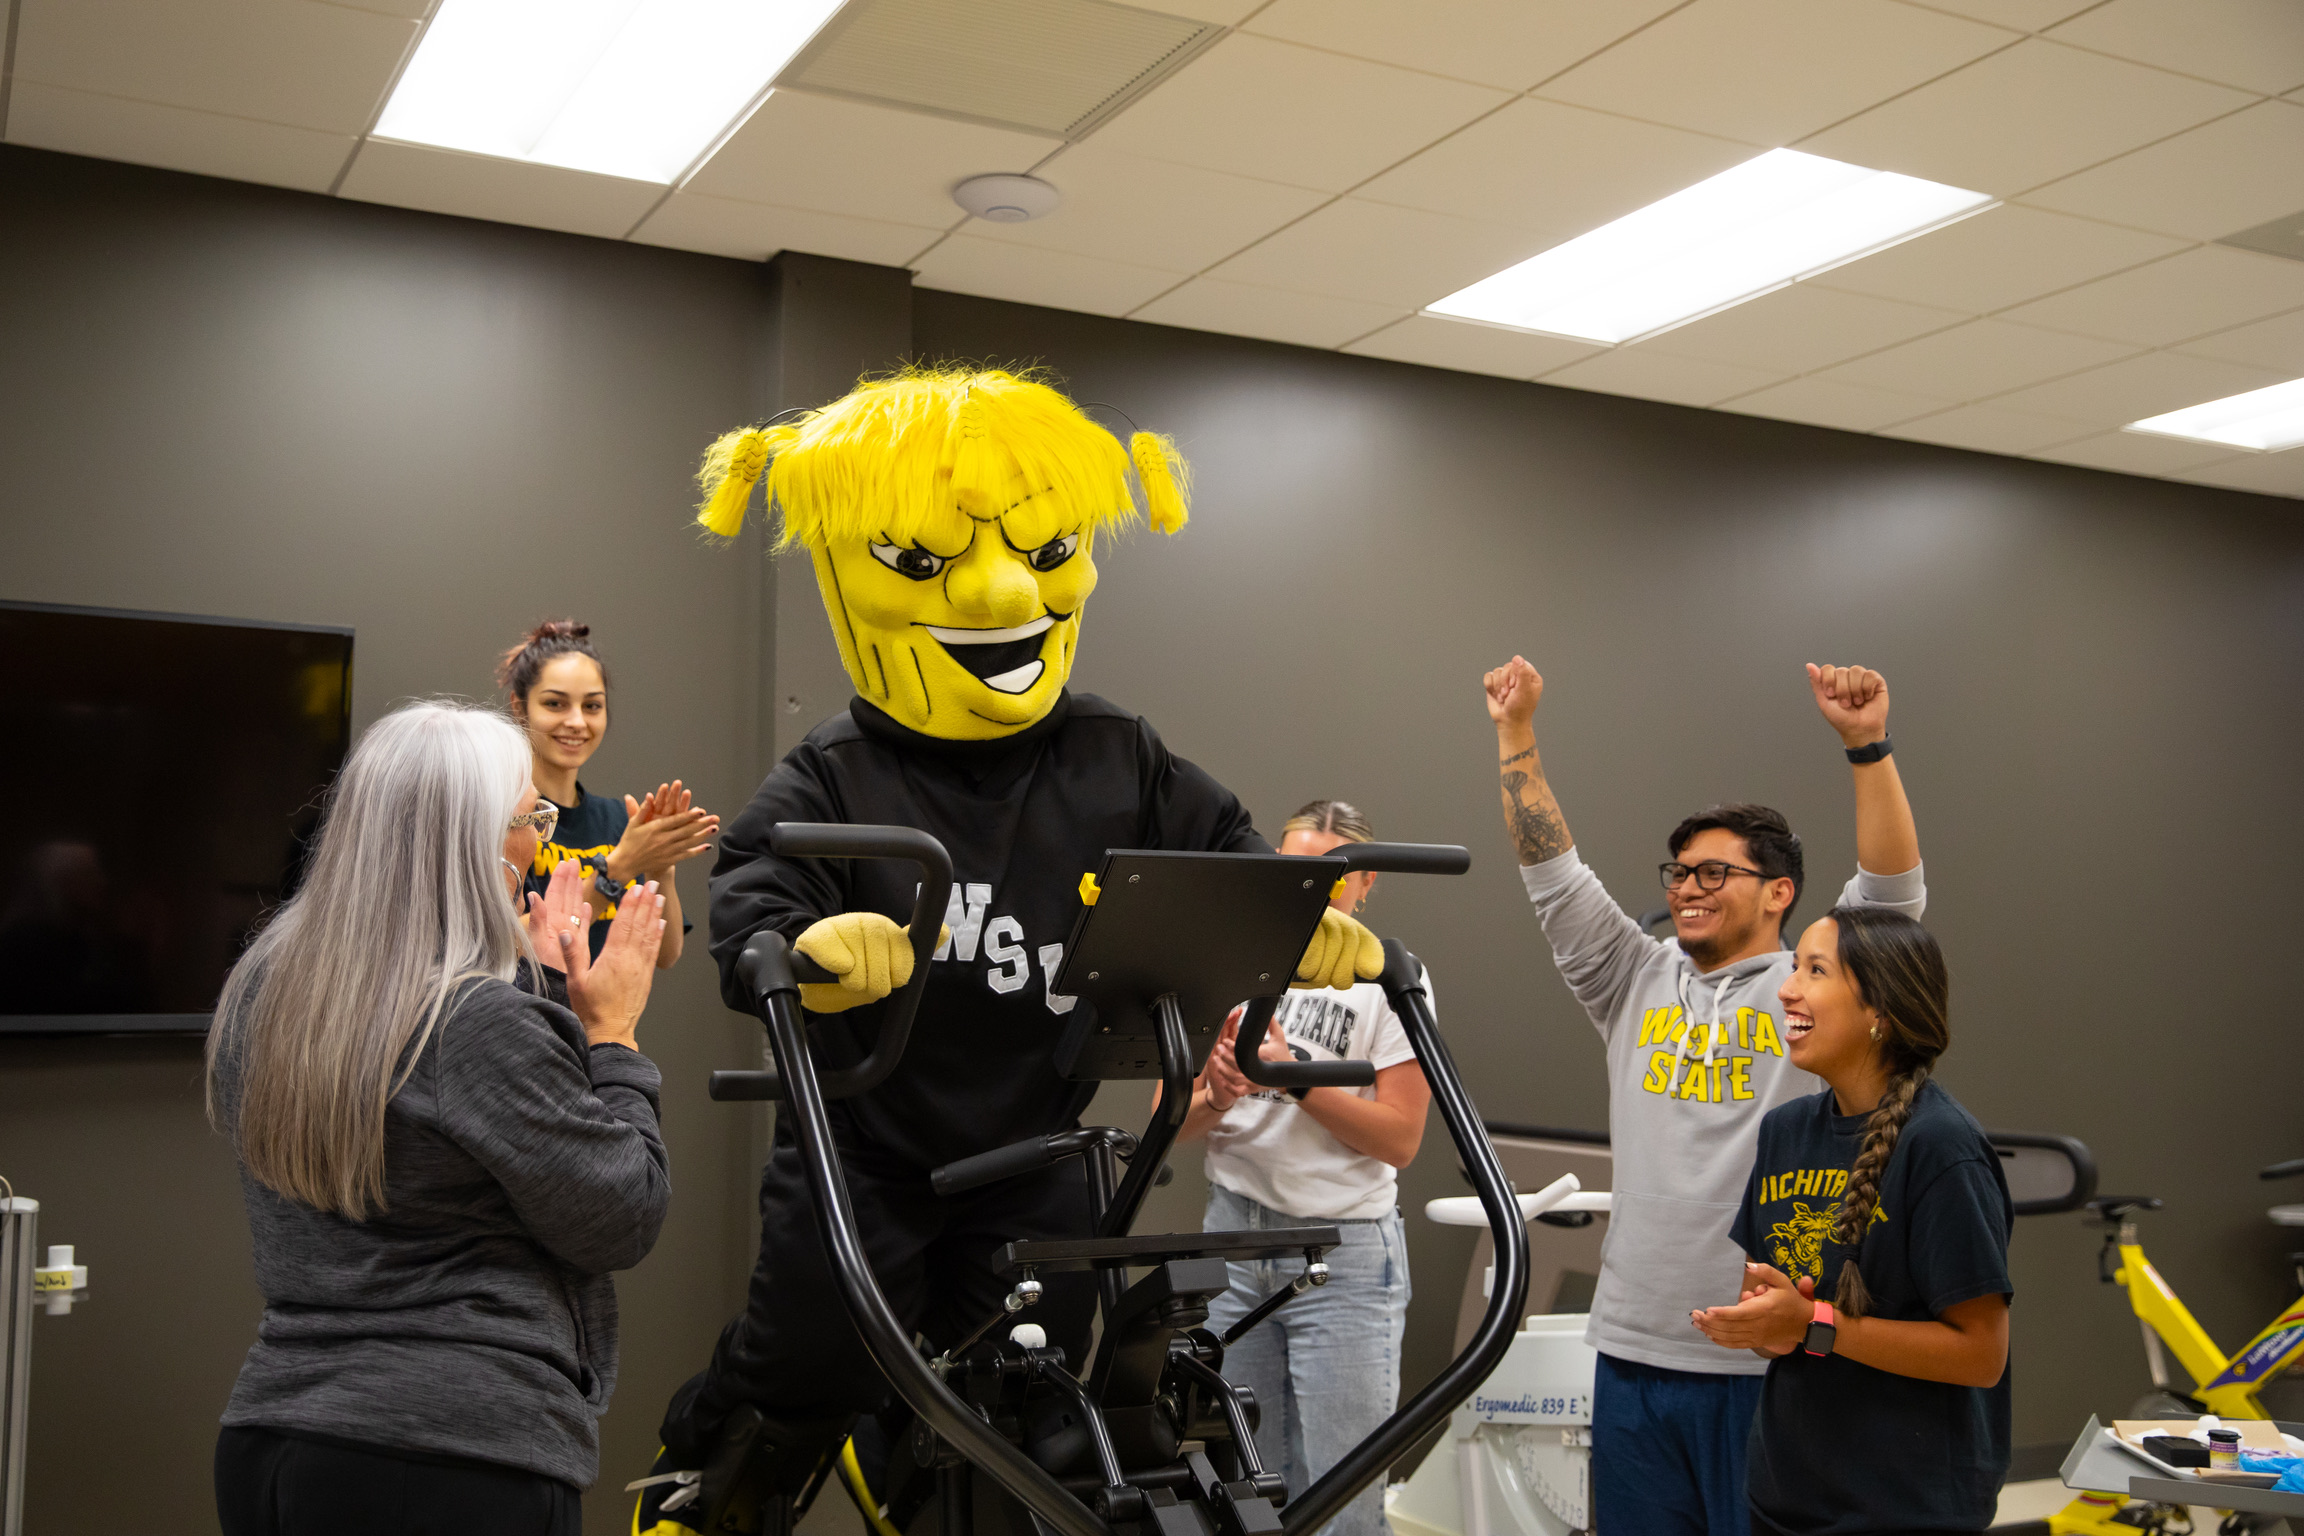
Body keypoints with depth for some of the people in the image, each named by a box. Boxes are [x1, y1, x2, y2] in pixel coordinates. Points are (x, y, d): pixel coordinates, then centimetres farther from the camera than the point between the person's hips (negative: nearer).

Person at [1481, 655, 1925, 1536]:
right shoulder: (1637, 984, 12)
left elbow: (1894, 891, -13)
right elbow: (1552, 874, 10)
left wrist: (1865, 745, -22)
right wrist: (1515, 732, 6)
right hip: (1634, 1347, 5)